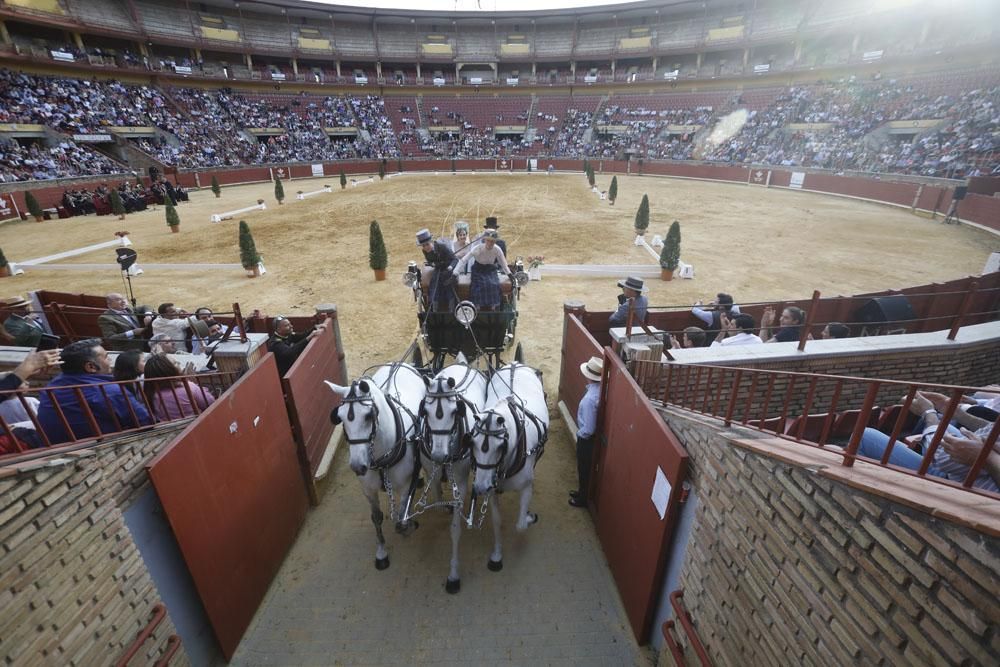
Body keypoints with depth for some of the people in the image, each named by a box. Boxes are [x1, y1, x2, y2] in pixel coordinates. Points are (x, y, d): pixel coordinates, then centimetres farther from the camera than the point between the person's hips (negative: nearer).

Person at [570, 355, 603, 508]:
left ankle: (583, 498, 37)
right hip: (587, 436, 8)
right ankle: (582, 491, 48)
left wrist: (579, 434, -11)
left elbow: (589, 429, -30)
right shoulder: (599, 388, -10)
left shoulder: (590, 399, -37)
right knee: (584, 467, 27)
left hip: (586, 438, -8)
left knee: (584, 468, 15)